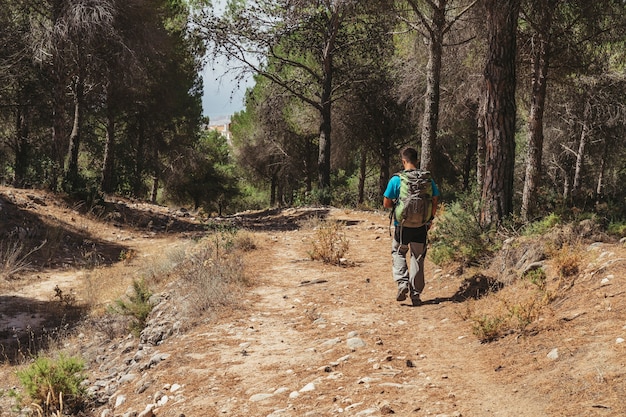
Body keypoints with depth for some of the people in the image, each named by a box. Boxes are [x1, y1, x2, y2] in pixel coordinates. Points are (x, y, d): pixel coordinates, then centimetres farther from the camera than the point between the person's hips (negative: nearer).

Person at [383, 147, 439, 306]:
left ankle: (402, 282, -2)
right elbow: (435, 201, 3)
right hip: (421, 226, 2)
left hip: (402, 224, -2)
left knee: (398, 253, 18)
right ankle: (416, 293, 12)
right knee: (418, 257, 10)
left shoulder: (396, 179, -9)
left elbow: (386, 204, -7)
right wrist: (430, 219, 16)